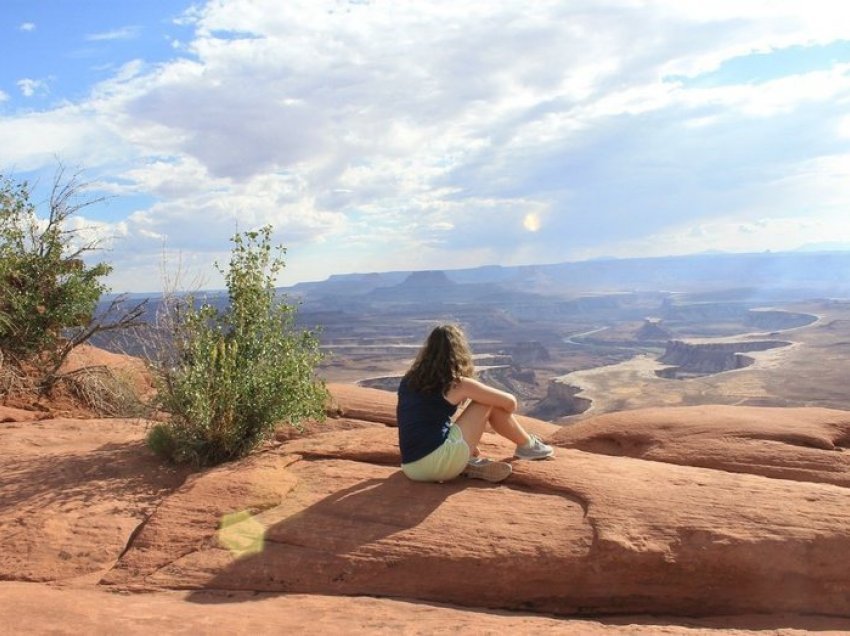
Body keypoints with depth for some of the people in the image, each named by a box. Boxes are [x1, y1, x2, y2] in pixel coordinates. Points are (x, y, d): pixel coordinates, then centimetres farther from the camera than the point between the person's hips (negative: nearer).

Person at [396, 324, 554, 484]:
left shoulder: (409, 381, 13)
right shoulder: (458, 384, -2)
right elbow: (510, 401, 8)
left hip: (412, 469, 6)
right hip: (438, 462, -5)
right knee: (489, 403, 9)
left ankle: (470, 464, 12)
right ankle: (527, 445, 30)